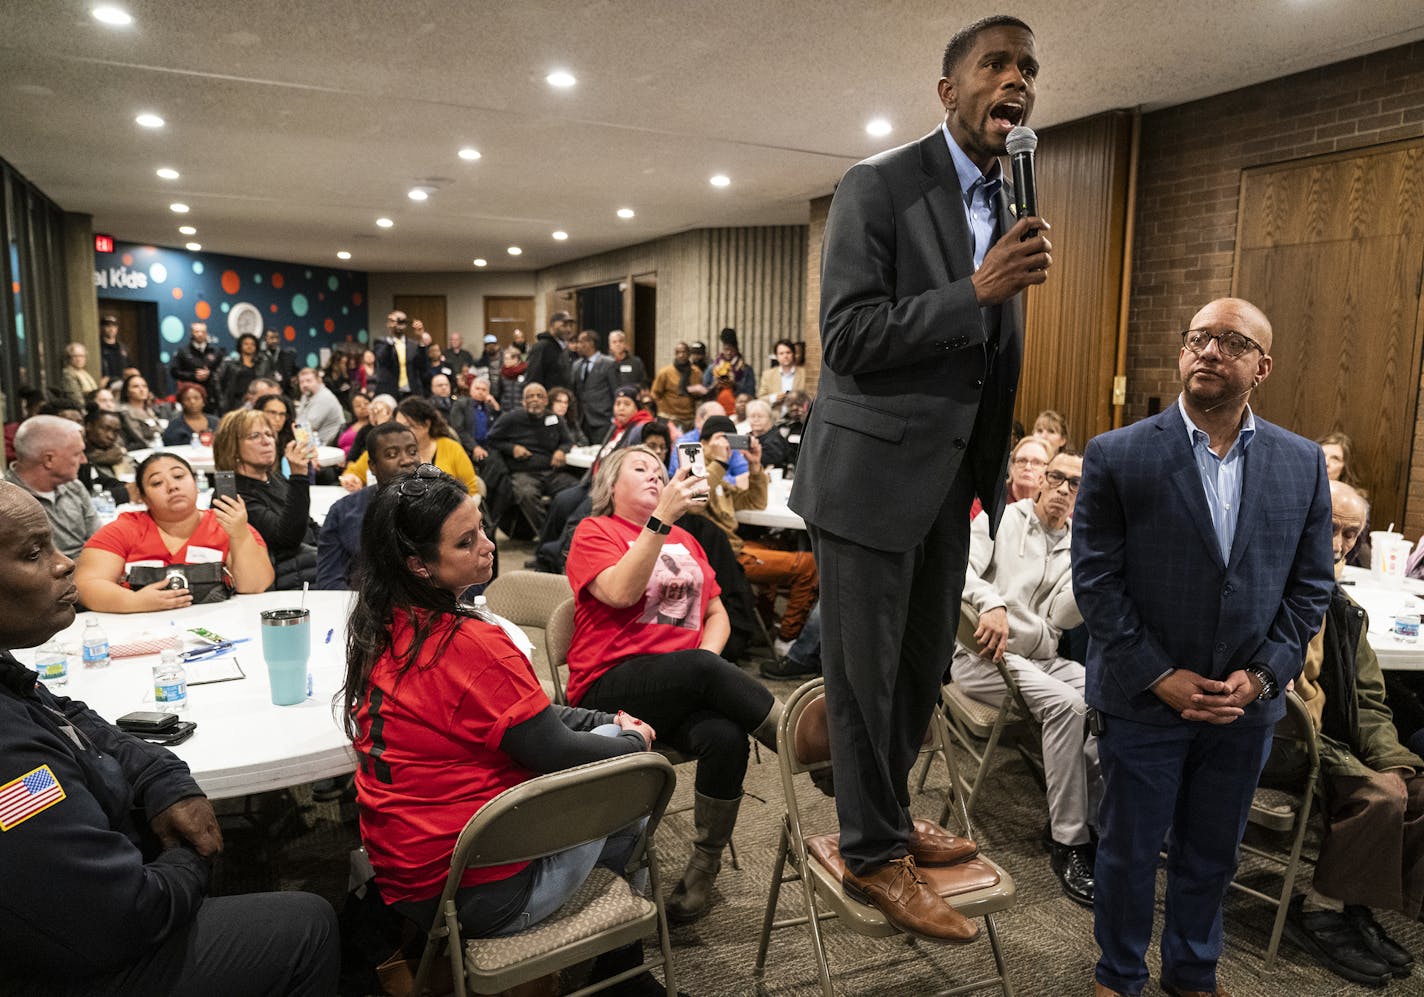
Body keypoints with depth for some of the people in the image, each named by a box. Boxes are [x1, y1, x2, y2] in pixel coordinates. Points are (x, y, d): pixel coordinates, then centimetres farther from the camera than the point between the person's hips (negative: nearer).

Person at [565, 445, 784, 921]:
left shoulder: (685, 540, 23)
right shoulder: (593, 532, 7)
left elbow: (717, 614, 21)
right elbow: (621, 592, -13)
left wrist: (708, 656, -1)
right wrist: (662, 517, -19)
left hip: (686, 686, 5)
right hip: (610, 685, -4)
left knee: (727, 738, -27)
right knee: (702, 670, -34)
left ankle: (704, 867, -8)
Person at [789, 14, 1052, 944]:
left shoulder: (1013, 207, 12)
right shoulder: (879, 186, -9)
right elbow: (847, 339, -17)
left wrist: (998, 474, 14)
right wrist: (975, 290, -25)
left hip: (951, 478, 7)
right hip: (872, 472, -7)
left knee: (924, 665, 18)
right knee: (866, 673, 5)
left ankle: (886, 814, 38)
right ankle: (873, 855, 24)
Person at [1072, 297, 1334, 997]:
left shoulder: (1303, 464, 1)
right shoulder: (1118, 455, -9)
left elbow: (1309, 586, 4)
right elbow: (1095, 578, -11)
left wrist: (1261, 674, -7)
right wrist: (1161, 676, -15)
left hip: (1245, 704, 3)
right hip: (1143, 699, -3)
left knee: (1212, 854, 20)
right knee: (1128, 850, 13)